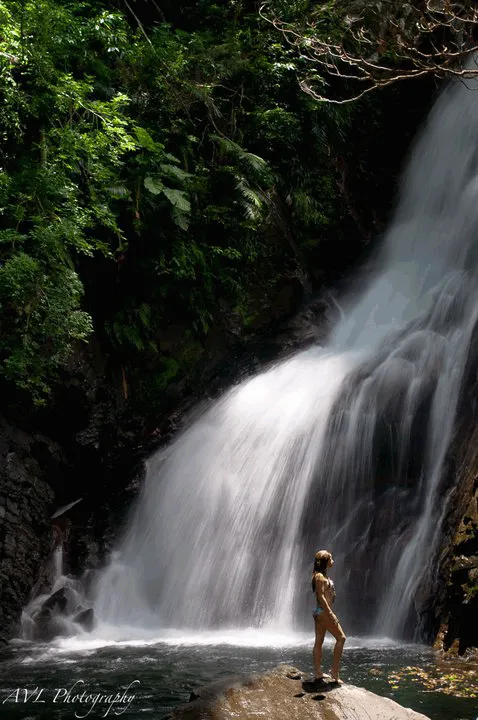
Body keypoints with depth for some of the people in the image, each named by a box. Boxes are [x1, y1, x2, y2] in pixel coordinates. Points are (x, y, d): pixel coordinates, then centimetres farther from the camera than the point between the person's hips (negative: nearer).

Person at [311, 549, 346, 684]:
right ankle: (335, 671, -7)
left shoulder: (323, 576, 17)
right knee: (341, 637, -6)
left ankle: (318, 674, 9)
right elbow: (321, 596, -20)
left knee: (319, 642, 8)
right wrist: (330, 613, -22)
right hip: (323, 611, -10)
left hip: (320, 612, 10)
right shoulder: (319, 576, -13)